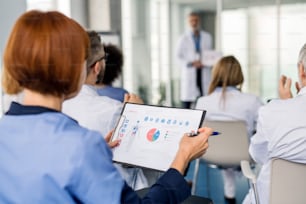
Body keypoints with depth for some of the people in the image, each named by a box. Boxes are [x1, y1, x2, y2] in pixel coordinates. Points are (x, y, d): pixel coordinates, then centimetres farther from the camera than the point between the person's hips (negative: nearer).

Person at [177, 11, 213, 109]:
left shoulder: (207, 37, 11)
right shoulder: (184, 38, 4)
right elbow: (179, 57, 2)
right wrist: (192, 63, -13)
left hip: (204, 73, 2)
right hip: (189, 73, -2)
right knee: (186, 102, -5)